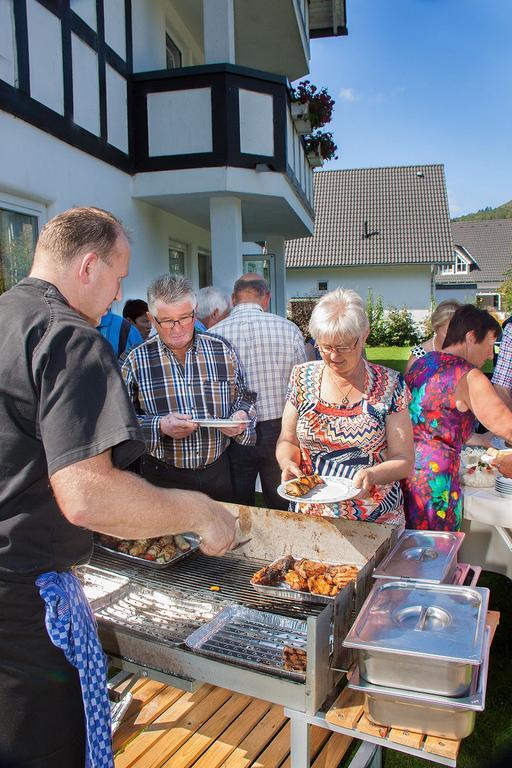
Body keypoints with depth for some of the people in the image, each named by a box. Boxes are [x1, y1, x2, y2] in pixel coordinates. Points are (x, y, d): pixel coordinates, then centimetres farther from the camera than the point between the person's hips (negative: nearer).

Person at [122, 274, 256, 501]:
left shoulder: (222, 350, 1)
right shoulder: (137, 360, -5)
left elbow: (243, 397, 11)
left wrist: (240, 417, -11)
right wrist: (159, 426, -22)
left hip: (217, 472, 2)